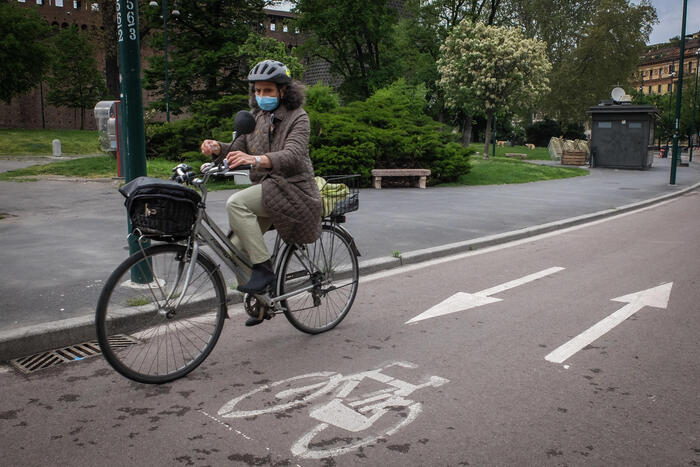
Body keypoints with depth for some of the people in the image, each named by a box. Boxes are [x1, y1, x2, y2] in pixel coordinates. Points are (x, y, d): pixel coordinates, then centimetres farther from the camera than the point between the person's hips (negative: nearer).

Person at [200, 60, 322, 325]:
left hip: (292, 188, -7)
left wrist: (256, 159, -41)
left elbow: (292, 156, -24)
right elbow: (238, 148, 6)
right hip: (265, 190, 7)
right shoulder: (255, 117, 14)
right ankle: (260, 299, 16)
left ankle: (263, 268, -23)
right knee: (236, 247, -3)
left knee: (236, 203, -29)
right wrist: (218, 148, -17)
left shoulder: (297, 117, -7)